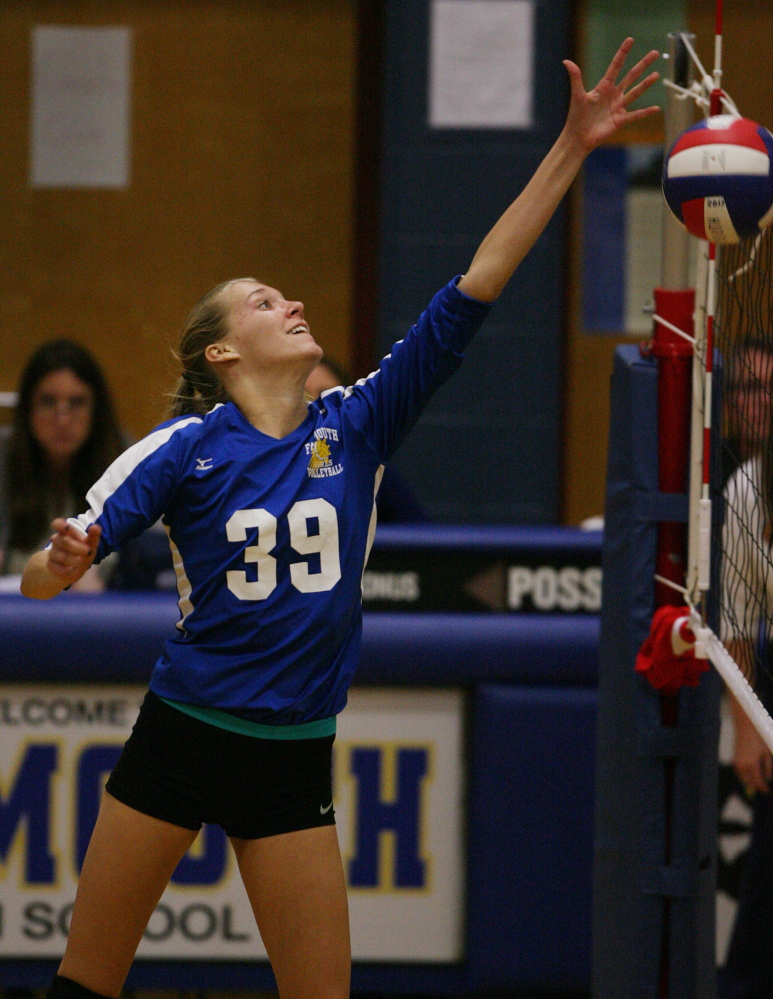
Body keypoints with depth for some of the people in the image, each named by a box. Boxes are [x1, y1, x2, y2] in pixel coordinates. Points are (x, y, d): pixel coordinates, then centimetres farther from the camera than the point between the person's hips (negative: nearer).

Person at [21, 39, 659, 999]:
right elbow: (40, 583, -9)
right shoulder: (184, 449, -7)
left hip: (293, 762, 3)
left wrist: (571, 149, -6)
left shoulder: (355, 428, 1)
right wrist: (62, 558, -34)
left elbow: (477, 283, -2)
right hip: (179, 737, -2)